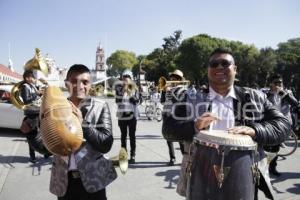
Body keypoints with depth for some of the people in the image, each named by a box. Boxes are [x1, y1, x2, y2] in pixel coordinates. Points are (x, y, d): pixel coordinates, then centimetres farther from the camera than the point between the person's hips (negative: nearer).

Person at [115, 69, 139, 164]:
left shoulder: (134, 88, 4)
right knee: (123, 136, 9)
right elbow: (117, 100, -5)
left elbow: (136, 101, -3)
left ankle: (132, 156, 11)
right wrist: (123, 89, -12)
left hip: (132, 115, -1)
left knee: (132, 136, 4)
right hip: (122, 115, 1)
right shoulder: (119, 87, 4)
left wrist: (130, 93, -16)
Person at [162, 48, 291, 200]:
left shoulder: (255, 98, 4)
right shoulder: (192, 98, 2)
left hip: (242, 180, 0)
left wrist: (253, 130, -19)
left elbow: (283, 125, 1)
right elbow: (168, 128, -2)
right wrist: (194, 125, -21)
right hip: (201, 180, 0)